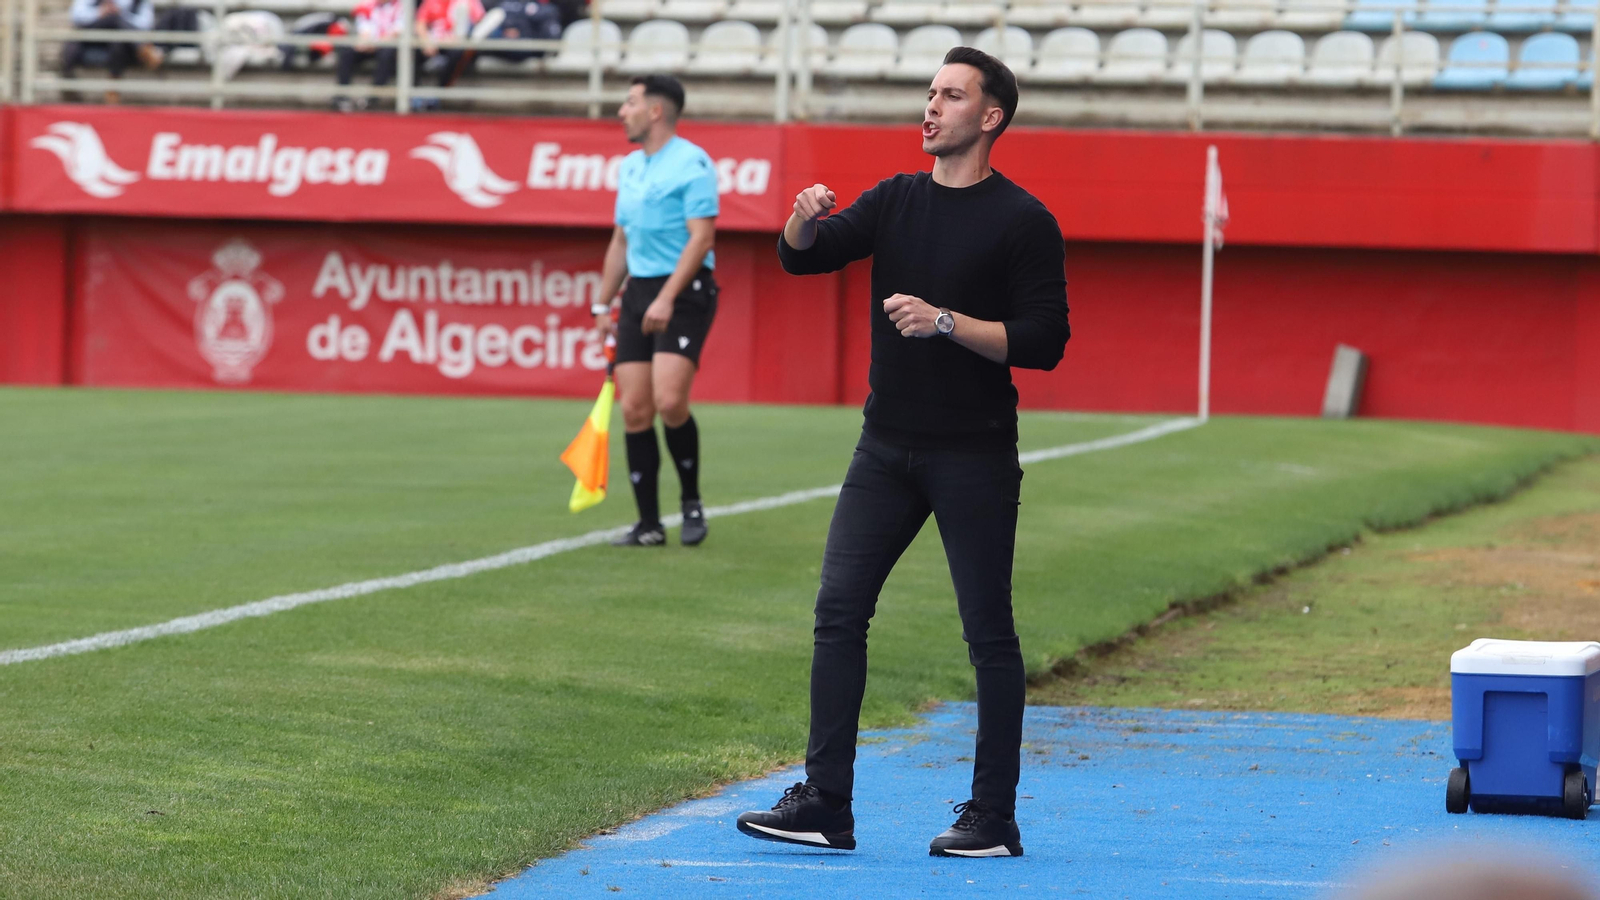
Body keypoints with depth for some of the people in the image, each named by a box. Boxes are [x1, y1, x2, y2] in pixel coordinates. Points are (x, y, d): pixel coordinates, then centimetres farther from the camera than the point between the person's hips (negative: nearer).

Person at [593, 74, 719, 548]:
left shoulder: (692, 163, -8)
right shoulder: (629, 167, 17)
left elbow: (701, 236, -16)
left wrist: (667, 298, -22)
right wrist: (603, 304, 20)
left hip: (684, 291, -7)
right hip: (638, 294, 7)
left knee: (669, 400, -19)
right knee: (634, 410, -1)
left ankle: (692, 503, 1)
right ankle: (649, 523, 3)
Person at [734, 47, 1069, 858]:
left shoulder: (1022, 222, -5)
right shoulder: (896, 201, 11)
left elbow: (1044, 342, -11)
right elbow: (802, 258, 1)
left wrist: (946, 322, -19)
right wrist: (804, 220, -21)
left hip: (974, 456, -5)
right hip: (887, 448, 5)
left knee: (988, 633, 0)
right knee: (839, 609, -1)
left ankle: (993, 819, 6)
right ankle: (824, 806, 1)